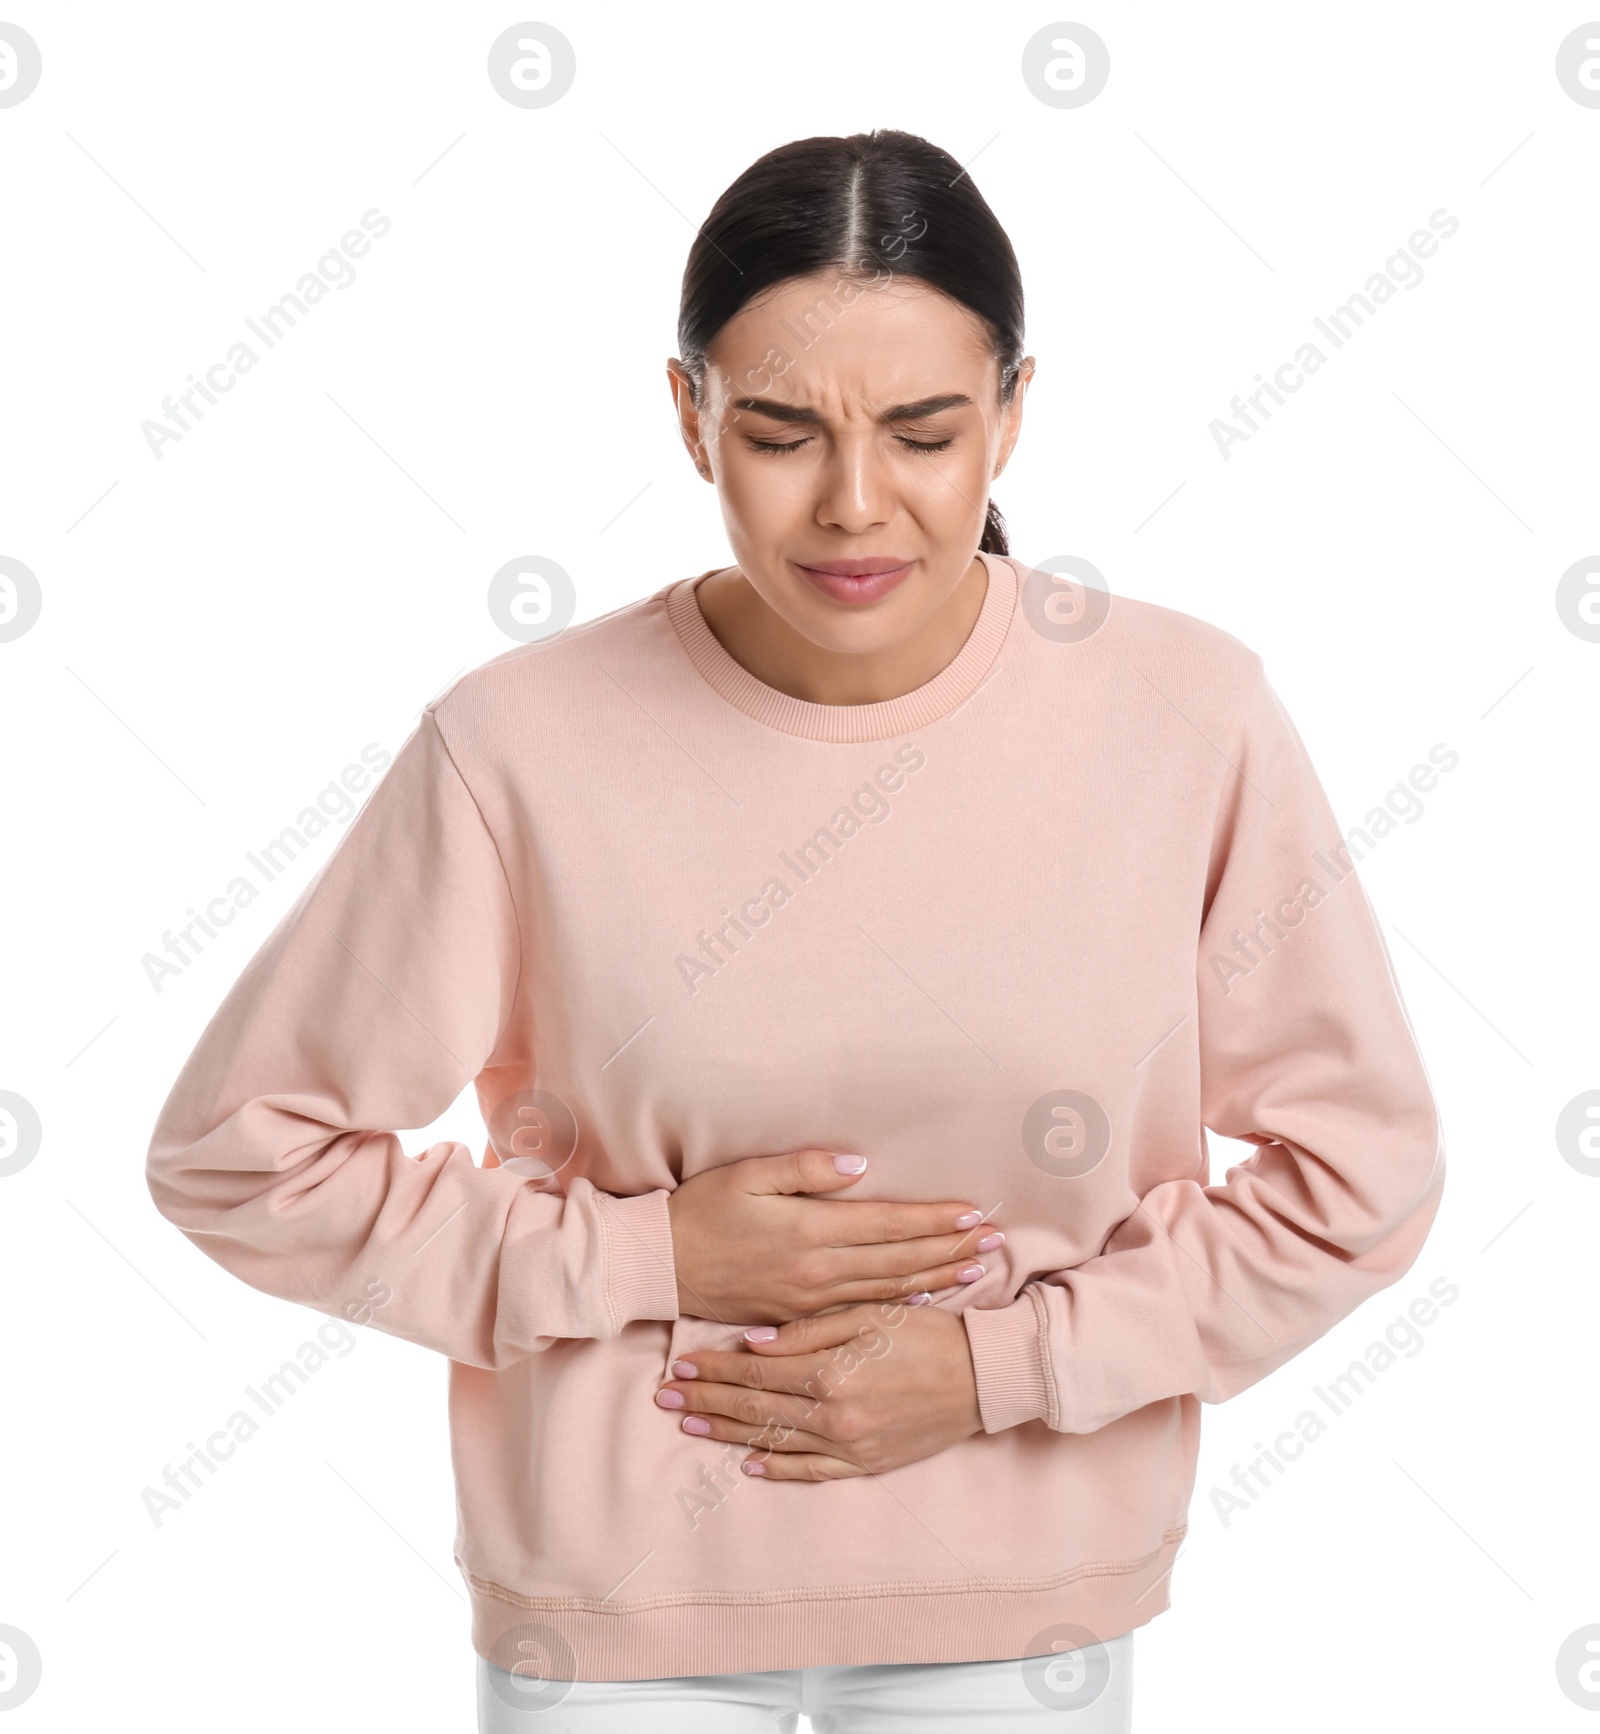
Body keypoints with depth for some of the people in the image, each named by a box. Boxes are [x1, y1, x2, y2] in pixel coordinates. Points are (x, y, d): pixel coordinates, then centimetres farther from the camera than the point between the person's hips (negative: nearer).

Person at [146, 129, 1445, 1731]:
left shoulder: (1190, 717, -13)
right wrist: (648, 1254, -16)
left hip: (1018, 1595, 1)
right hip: (615, 1598, -1)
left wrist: (994, 1363, -13)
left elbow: (1356, 1171, -5)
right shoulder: (524, 745, -17)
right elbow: (240, 1150, -8)